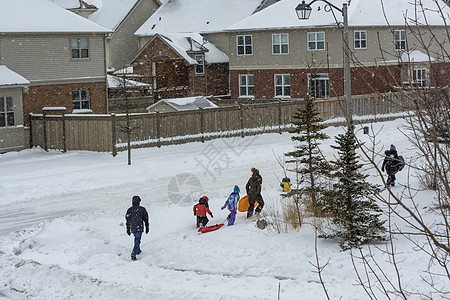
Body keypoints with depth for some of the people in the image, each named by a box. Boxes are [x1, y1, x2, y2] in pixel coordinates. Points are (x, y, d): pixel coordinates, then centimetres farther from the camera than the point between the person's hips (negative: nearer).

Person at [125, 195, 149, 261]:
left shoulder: (129, 210, -2)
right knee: (137, 241, 0)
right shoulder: (142, 209, -6)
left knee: (136, 238, 27)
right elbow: (146, 219, 1)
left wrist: (128, 230, 14)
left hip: (132, 228, 3)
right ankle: (133, 254, -12)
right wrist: (147, 228, 13)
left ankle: (138, 250, 38)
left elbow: (127, 220, 4)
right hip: (139, 228, -3)